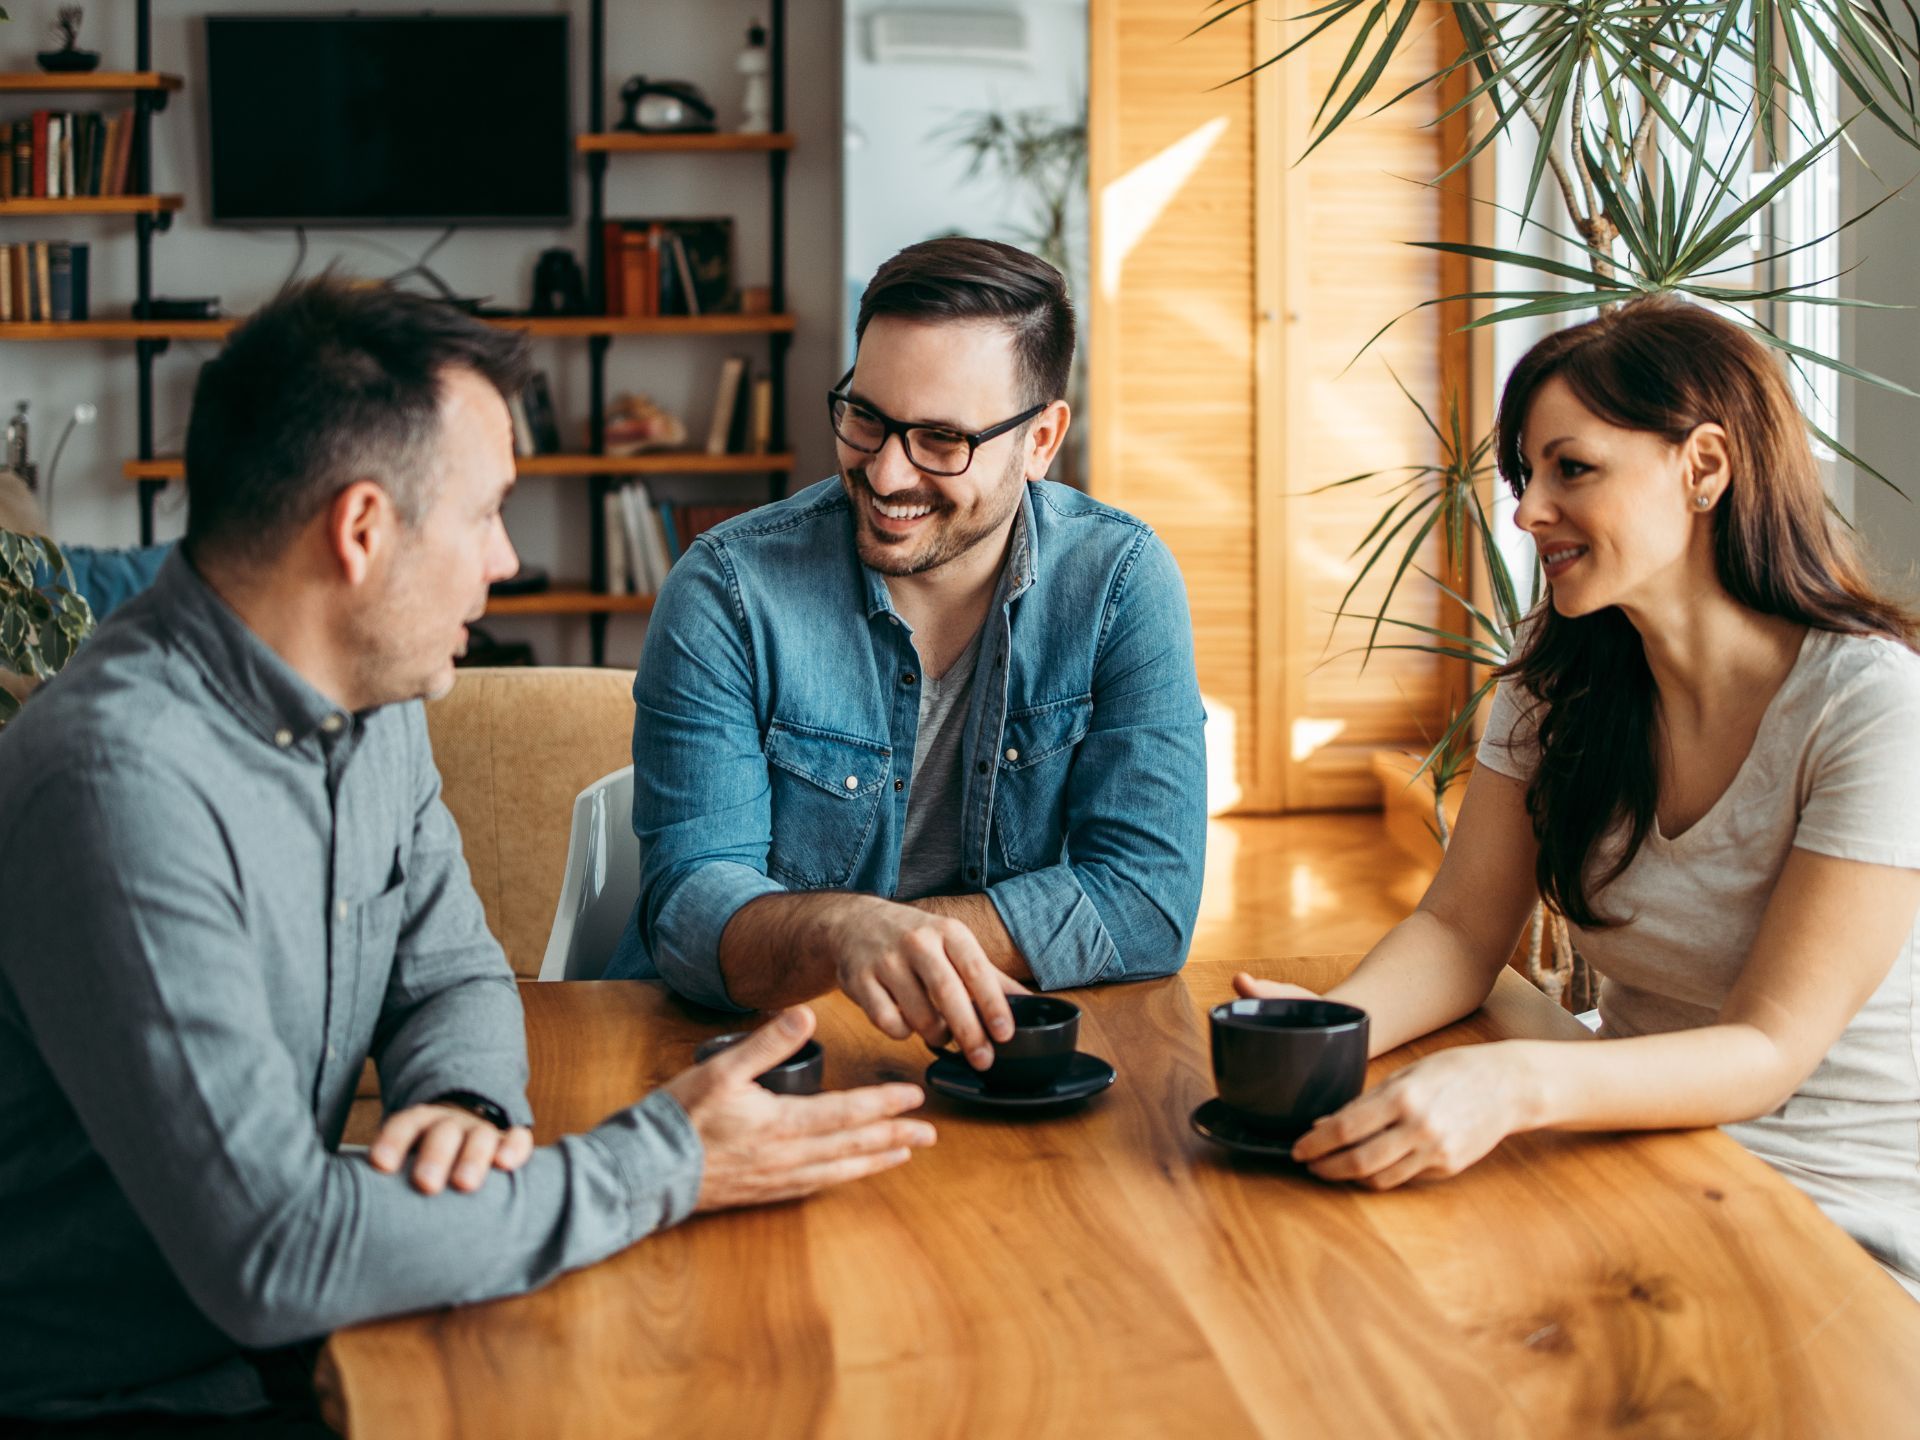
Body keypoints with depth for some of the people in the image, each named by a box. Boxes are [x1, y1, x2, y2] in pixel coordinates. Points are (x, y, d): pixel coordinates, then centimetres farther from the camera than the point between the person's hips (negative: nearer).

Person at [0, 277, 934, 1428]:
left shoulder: (376, 704, 2)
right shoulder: (124, 782, -28)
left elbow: (453, 975, 12)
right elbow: (271, 1254, -31)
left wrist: (462, 1099, -12)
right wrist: (665, 1167, -23)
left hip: (290, 1335, 8)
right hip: (118, 1394, -8)